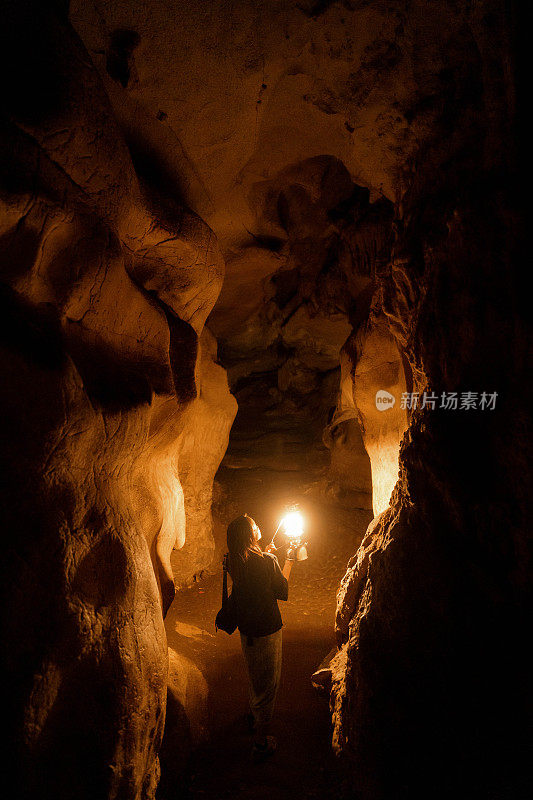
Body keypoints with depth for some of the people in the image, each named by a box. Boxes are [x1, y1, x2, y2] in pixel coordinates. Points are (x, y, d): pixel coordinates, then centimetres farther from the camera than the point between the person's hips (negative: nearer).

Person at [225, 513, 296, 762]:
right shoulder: (267, 561, -25)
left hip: (246, 628, 7)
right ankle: (261, 743, 22)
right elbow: (283, 592, -11)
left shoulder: (234, 561, -7)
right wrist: (288, 561, -2)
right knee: (267, 684, 10)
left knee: (255, 677, 29)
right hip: (267, 631, -7)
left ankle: (253, 717, 50)